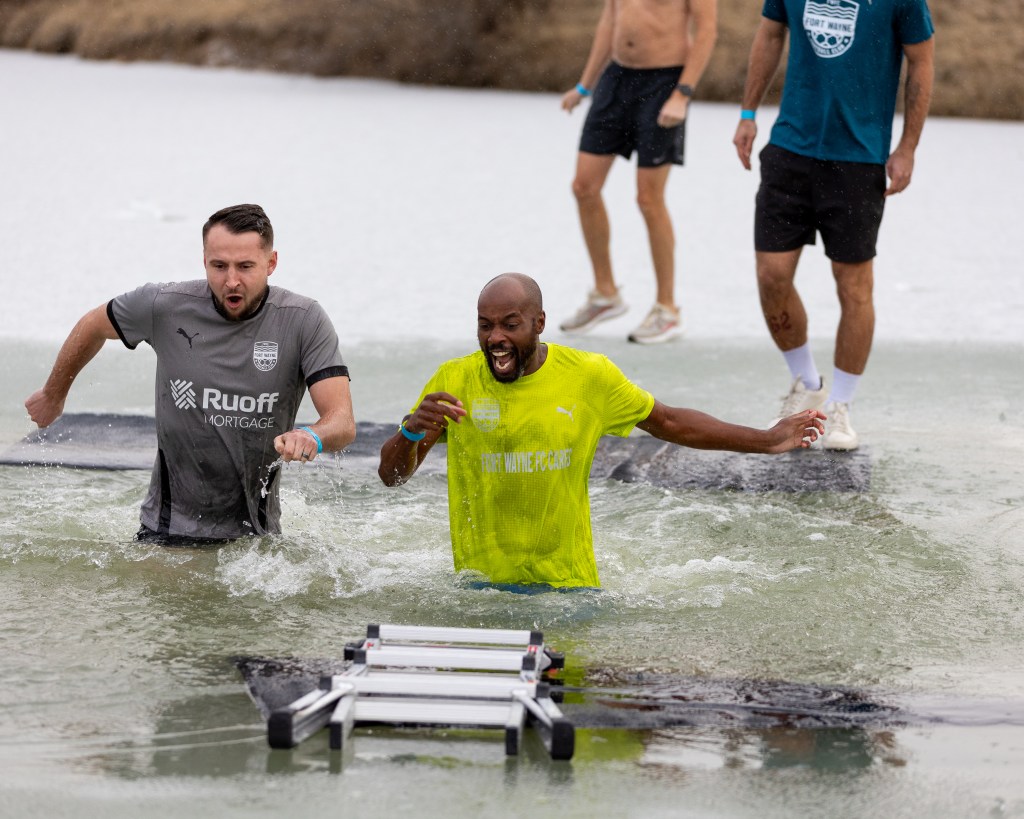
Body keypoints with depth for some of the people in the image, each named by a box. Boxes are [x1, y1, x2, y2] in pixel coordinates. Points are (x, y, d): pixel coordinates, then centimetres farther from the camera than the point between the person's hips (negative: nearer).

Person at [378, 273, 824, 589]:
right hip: (482, 581, -2)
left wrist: (769, 441, 16)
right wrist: (412, 432, -23)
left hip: (569, 582, 2)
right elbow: (391, 474, 0)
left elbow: (669, 423, 15)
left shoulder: (589, 376, 0)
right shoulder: (455, 380, -3)